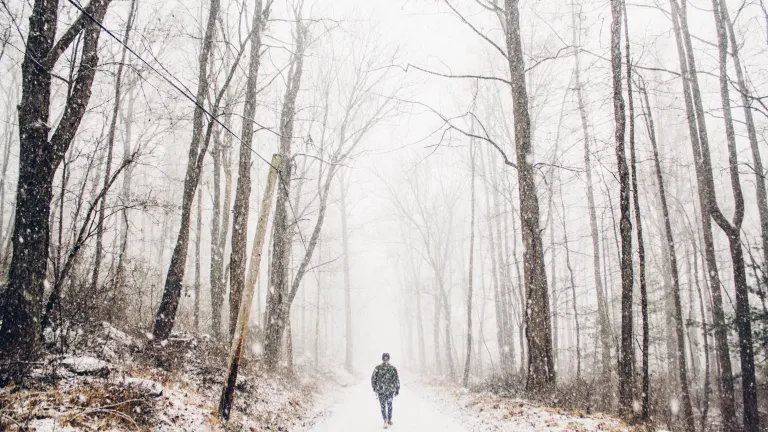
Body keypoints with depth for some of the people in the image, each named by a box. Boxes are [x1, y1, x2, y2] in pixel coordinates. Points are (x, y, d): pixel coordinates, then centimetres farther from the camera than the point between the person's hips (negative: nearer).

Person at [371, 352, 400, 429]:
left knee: (383, 406, 10)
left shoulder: (377, 368, -8)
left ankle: (385, 420, -13)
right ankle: (389, 420, 30)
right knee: (389, 404, 22)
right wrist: (397, 390, 5)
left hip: (381, 390, -1)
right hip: (391, 389, 1)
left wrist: (374, 387, 12)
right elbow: (397, 380, -6)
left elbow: (373, 378, -4)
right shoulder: (393, 368, -6)